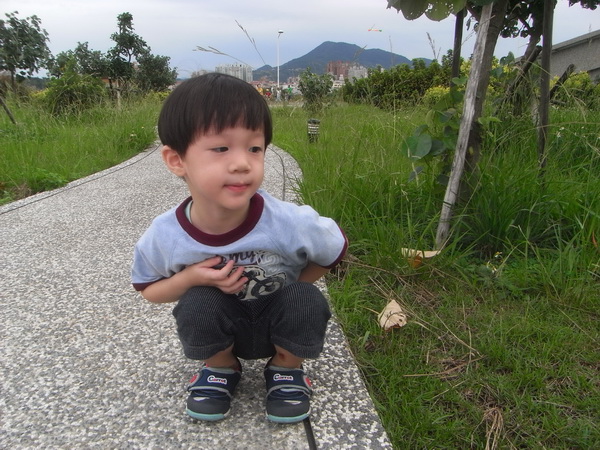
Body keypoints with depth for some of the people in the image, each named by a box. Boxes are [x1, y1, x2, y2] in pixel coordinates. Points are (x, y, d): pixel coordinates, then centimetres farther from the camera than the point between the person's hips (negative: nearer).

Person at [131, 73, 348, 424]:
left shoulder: (291, 224, -30)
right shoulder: (164, 236, -24)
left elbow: (335, 249, -8)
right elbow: (147, 289, -4)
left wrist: (290, 289, -12)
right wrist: (190, 278, -25)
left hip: (279, 323, 0)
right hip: (218, 328, 1)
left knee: (306, 302, -28)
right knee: (197, 304, -29)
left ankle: (287, 369, 6)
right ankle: (220, 367, 6)